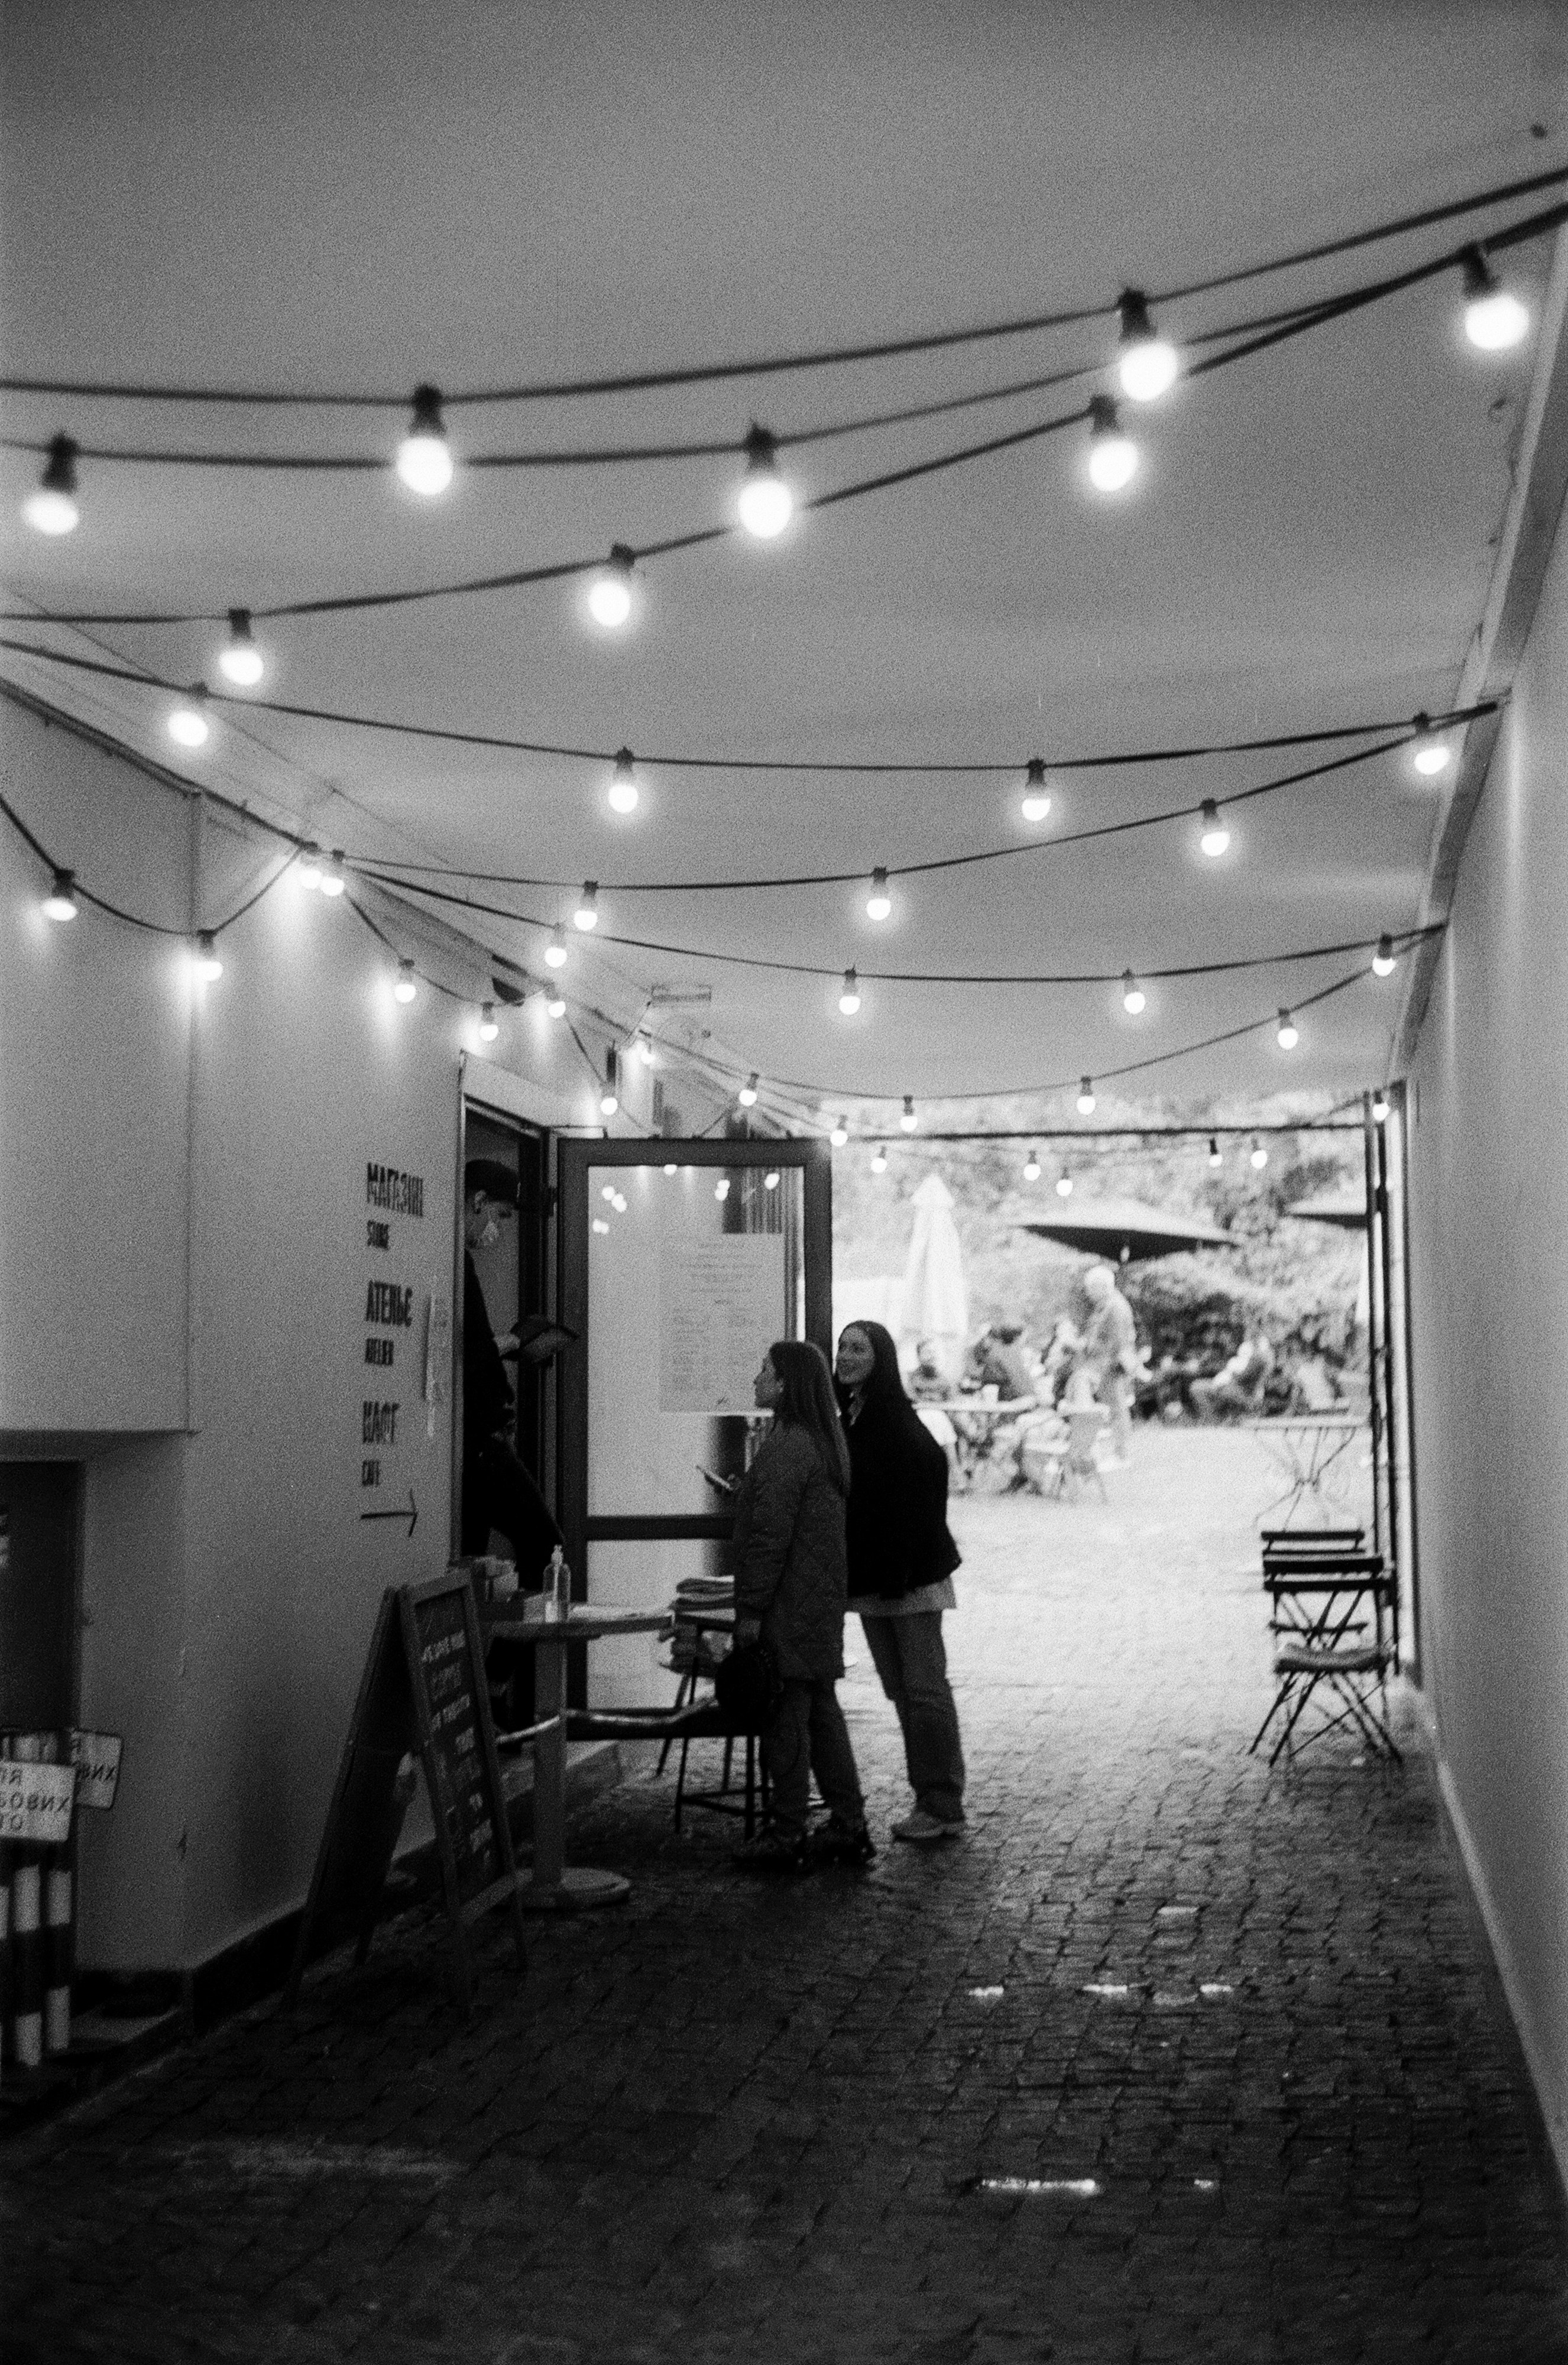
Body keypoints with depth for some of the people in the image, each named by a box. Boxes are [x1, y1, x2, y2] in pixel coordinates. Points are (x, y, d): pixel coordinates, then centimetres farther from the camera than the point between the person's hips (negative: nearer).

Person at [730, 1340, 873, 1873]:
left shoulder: (786, 1448, -17)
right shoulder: (823, 1442, 14)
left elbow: (769, 1535, -20)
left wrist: (750, 1610, -17)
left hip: (788, 1606, -10)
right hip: (822, 1599, 10)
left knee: (785, 1716, -4)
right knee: (821, 1709, 14)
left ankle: (787, 1837, 1)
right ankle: (849, 1828, 19)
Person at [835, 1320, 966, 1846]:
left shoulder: (896, 1422, -15)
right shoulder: (849, 1418, 11)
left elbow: (915, 1502, -20)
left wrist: (898, 1575, -22)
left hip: (910, 1578, -9)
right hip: (871, 1579, 9)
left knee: (925, 1689, -4)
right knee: (901, 1690, 12)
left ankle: (944, 1806, 2)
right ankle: (930, 1801, 19)